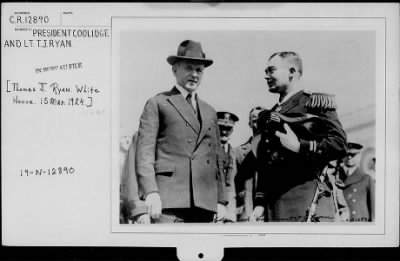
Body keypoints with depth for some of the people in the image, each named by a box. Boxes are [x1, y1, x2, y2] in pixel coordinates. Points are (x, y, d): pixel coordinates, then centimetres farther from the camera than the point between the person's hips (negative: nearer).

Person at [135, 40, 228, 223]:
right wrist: (150, 192, -14)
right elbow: (144, 151, -1)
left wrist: (221, 200, 15)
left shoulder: (210, 112, 25)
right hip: (168, 199, -5)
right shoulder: (157, 104, 8)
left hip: (205, 202, 5)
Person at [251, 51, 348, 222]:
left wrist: (299, 147, -15)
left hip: (307, 205, -6)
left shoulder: (315, 102, 3)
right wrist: (260, 203, 11)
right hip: (274, 207, 6)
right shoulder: (268, 116, 21)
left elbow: (340, 144, -9)